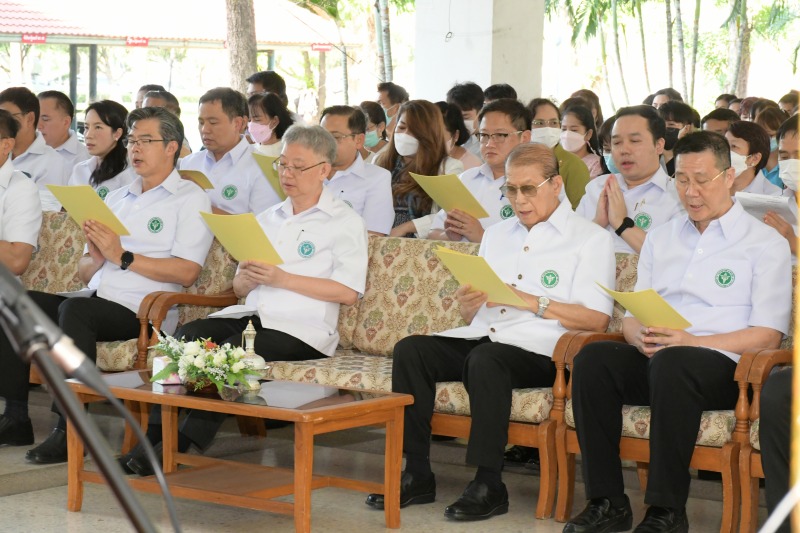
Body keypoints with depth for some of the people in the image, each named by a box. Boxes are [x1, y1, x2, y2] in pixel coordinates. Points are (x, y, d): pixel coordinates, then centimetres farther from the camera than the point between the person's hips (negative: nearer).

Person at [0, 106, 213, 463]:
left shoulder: (189, 199, 4)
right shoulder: (116, 199, 25)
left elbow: (187, 272, -10)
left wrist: (122, 256, -13)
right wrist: (96, 257, -3)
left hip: (142, 311, -7)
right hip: (96, 299, 7)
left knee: (75, 309, -34)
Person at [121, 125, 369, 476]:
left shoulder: (345, 221, 5)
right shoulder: (267, 219, 24)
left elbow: (348, 292, -8)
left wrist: (281, 278, -12)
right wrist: (247, 278, -4)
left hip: (300, 328, -6)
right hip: (249, 315, 6)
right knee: (187, 335, -23)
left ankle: (181, 447, -31)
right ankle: (155, 433, -29)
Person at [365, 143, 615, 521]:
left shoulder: (590, 239, 5)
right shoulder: (496, 235, 24)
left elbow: (596, 320, -7)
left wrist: (530, 301, -14)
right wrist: (469, 302, -1)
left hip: (539, 349, -6)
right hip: (479, 337, 6)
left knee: (485, 358, -36)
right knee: (410, 350, -18)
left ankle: (488, 486, -29)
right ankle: (417, 475, -17)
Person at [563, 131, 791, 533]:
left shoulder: (764, 243, 6)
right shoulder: (661, 238, 22)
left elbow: (767, 335, -3)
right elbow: (631, 317, 19)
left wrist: (692, 342, -16)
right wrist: (639, 335, -7)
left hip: (723, 365, -5)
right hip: (654, 360, 5)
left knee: (672, 363, -38)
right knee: (592, 359, -26)